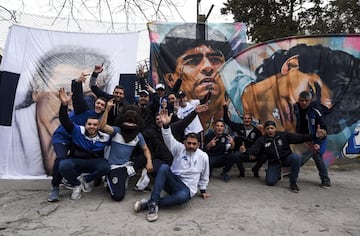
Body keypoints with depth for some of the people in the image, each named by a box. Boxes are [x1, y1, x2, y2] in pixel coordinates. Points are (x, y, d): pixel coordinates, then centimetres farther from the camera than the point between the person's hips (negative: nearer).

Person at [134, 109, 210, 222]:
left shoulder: (203, 156, 3)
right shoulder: (180, 148, 0)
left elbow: (204, 175, 17)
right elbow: (169, 139, -19)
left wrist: (203, 190, 20)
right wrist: (166, 125, -36)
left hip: (187, 188, 0)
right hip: (172, 181, 1)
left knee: (182, 196, -40)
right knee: (164, 167, -33)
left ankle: (150, 203, -25)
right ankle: (154, 201, -34)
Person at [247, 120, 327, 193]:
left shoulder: (284, 135, -4)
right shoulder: (261, 140, -5)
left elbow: (299, 137, -12)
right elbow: (253, 150, -16)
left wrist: (315, 135, -24)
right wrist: (245, 152, -41)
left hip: (286, 158, 0)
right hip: (273, 163, 0)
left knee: (296, 157, -34)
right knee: (270, 182, -16)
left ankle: (293, 182, -16)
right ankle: (278, 173, 22)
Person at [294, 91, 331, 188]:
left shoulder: (315, 111, -24)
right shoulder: (295, 108, -10)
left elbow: (323, 129, -19)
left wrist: (318, 143, -24)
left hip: (317, 138, -4)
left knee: (317, 156, -16)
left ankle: (326, 180, -3)